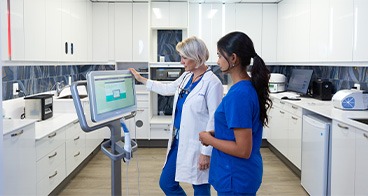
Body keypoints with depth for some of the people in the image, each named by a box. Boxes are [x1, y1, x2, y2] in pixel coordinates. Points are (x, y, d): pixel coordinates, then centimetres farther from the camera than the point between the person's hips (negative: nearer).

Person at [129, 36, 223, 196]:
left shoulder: (212, 82, -18)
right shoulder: (186, 76, 6)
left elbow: (214, 120, -17)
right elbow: (168, 89, 25)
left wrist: (206, 152, -17)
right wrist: (141, 79, 30)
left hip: (197, 145, -8)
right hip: (179, 141, 8)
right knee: (166, 183, 15)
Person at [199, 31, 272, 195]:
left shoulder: (239, 94, -25)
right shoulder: (251, 87, 2)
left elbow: (243, 150, -25)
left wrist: (209, 139, -13)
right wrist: (216, 133, 3)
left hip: (236, 178, -9)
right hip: (243, 173, 9)